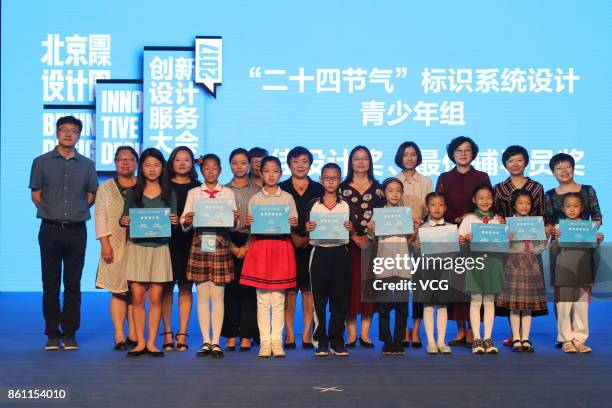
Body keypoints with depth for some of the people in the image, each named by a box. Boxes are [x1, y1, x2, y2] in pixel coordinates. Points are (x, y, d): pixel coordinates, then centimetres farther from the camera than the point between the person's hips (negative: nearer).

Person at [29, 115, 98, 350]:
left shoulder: (87, 165, 9)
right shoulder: (42, 162, 5)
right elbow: (36, 194, 7)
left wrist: (76, 211, 5)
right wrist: (52, 212, 2)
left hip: (76, 230, 1)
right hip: (50, 229, -1)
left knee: (73, 284, 3)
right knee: (51, 284, 2)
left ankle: (69, 333, 9)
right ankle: (52, 334, 9)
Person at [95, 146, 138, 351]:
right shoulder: (106, 188, 11)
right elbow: (101, 217, 4)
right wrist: (105, 243, -6)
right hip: (115, 247, -1)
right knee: (119, 291, -5)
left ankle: (133, 336, 5)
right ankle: (119, 337, -1)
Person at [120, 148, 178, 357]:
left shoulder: (169, 194, 8)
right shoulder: (133, 192, 8)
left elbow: (174, 221, 8)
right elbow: (125, 218, 9)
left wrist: (175, 221, -14)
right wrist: (123, 221, -13)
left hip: (159, 248, 0)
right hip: (136, 247, 0)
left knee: (155, 297, 0)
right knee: (137, 296, -2)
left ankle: (152, 343, 7)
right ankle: (140, 342, 7)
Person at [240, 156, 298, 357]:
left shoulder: (288, 198, 8)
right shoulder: (254, 199, 8)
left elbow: (294, 224, 9)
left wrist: (294, 224, -12)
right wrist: (248, 223, -11)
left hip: (282, 247, 0)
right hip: (259, 247, 0)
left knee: (278, 299, 1)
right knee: (262, 299, 1)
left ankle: (277, 341, 7)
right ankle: (265, 341, 7)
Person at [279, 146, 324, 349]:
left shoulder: (318, 189, 10)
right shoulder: (281, 189, 7)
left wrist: (308, 238, -7)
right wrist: (293, 236, -9)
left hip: (312, 245, 1)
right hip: (287, 244, -1)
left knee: (309, 289, 0)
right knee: (289, 289, -1)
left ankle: (307, 333, 5)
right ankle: (289, 333, 4)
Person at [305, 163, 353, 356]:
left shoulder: (346, 205, 7)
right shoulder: (313, 204, 5)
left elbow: (351, 233, 10)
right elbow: (306, 230, 8)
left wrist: (350, 229, -11)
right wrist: (307, 229, -13)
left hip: (340, 253, 1)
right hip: (319, 252, -1)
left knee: (340, 297, 2)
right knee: (319, 297, 1)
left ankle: (337, 341, 11)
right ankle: (321, 341, 9)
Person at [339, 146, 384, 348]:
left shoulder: (378, 188, 11)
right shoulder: (342, 188, 6)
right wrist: (354, 237, -12)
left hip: (373, 243, 1)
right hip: (349, 243, -1)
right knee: (350, 286, -4)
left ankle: (365, 333, 7)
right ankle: (351, 333, 1)